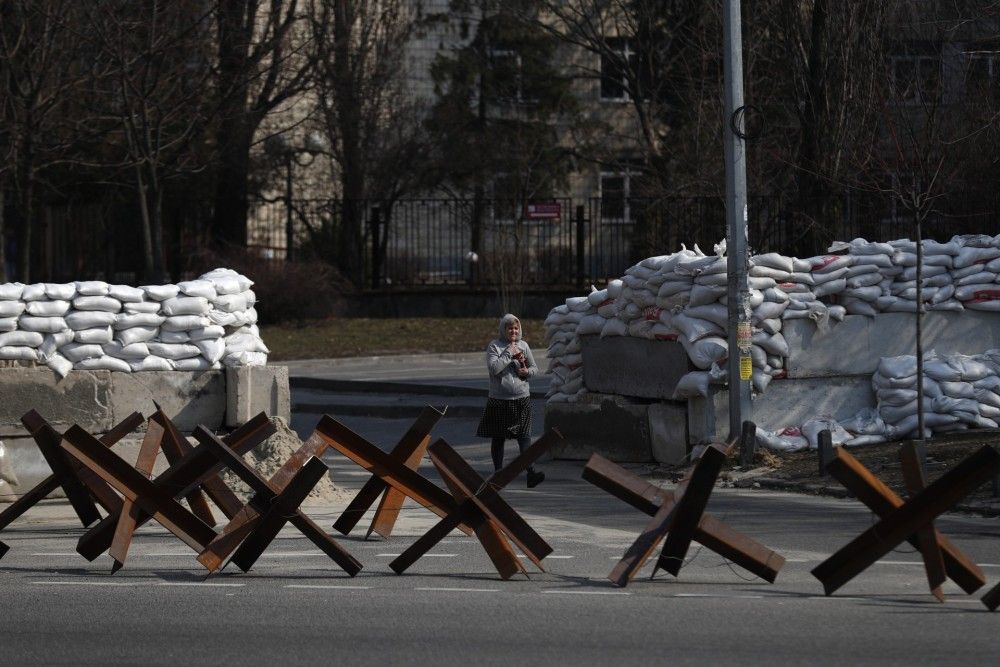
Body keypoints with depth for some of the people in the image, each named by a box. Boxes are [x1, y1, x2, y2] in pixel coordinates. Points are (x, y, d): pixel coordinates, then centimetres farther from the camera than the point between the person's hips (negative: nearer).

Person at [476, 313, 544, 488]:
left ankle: (531, 473, -17)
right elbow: (493, 368, -18)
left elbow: (535, 367, 17)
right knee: (498, 438, 7)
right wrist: (509, 354, -16)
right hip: (499, 400, -2)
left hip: (522, 399, 2)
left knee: (524, 436, -8)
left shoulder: (523, 345, 9)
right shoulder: (494, 346, -3)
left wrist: (527, 371, -6)